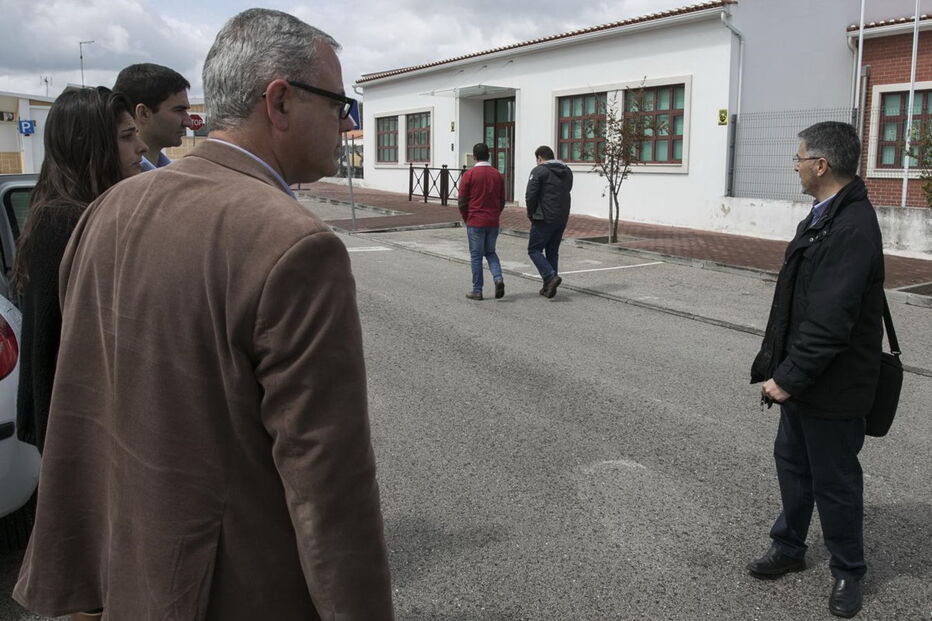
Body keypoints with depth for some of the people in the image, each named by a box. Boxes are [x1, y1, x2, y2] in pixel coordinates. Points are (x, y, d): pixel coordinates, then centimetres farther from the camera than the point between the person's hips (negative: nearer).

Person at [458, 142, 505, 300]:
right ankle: (498, 278, -5)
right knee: (490, 252, 18)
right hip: (493, 222, 4)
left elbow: (462, 201, -6)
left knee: (476, 256, 5)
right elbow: (502, 201, 8)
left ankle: (477, 290, 9)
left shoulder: (469, 174, -8)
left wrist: (466, 219, 7)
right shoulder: (498, 175, 5)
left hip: (475, 222, -4)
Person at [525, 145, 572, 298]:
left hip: (544, 218, -7)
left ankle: (551, 277, -15)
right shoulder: (567, 172, 14)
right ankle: (549, 286, 14)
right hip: (562, 218, 7)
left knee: (534, 250, 2)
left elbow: (530, 195, -14)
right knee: (552, 251, 14)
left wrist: (531, 213, 1)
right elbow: (566, 192, 15)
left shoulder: (539, 171, -9)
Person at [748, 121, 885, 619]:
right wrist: (779, 368, 11)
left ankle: (848, 572, 30)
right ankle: (788, 547, 41)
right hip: (803, 375, 9)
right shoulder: (823, 216, 7)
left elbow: (830, 322, -28)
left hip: (832, 386, -9)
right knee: (792, 463, 21)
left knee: (834, 480, 9)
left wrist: (788, 378, -21)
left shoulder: (853, 228, -24)